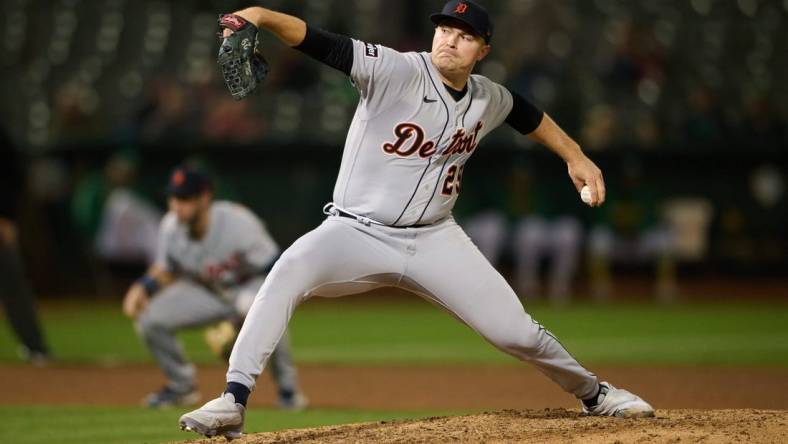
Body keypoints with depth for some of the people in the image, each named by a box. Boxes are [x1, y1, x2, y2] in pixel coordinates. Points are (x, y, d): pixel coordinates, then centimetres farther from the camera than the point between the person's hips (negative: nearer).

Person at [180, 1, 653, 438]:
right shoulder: (396, 71, -15)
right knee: (289, 273, -34)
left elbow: (526, 112, 27)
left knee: (517, 332, 0)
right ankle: (233, 402, -32)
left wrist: (575, 156, 22)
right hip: (357, 234, -4)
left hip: (434, 239, 4)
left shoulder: (489, 100, 2)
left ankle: (592, 391, 30)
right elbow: (318, 41, -28)